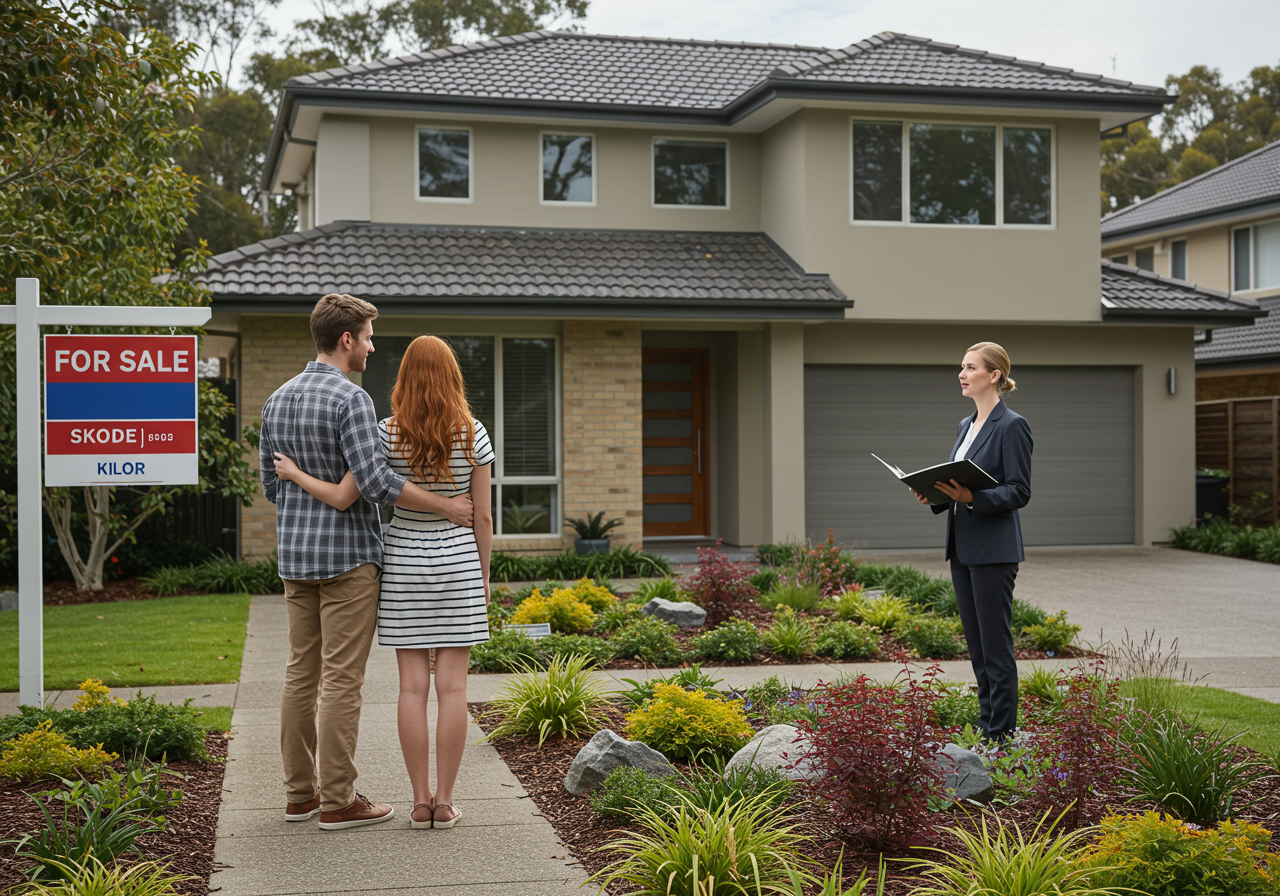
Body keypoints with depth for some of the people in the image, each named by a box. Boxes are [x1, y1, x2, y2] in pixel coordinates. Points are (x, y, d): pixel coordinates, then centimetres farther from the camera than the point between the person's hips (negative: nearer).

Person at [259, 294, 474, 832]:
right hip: (347, 556, -8)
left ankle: (300, 792, 18)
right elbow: (375, 481, -23)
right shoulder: (350, 399, -15)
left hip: (296, 557, 8)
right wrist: (446, 507, -14)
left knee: (302, 674, 12)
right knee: (342, 679, -3)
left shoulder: (278, 400, 10)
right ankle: (338, 801, 2)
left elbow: (272, 484, 15)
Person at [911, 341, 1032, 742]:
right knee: (976, 647, 13)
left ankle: (1002, 735, 2)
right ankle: (985, 726, 21)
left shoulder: (1012, 426, -10)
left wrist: (972, 498, -26)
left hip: (994, 551, -9)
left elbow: (1019, 492, -14)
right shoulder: (966, 425, 16)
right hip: (962, 549, 9)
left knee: (996, 646, -4)